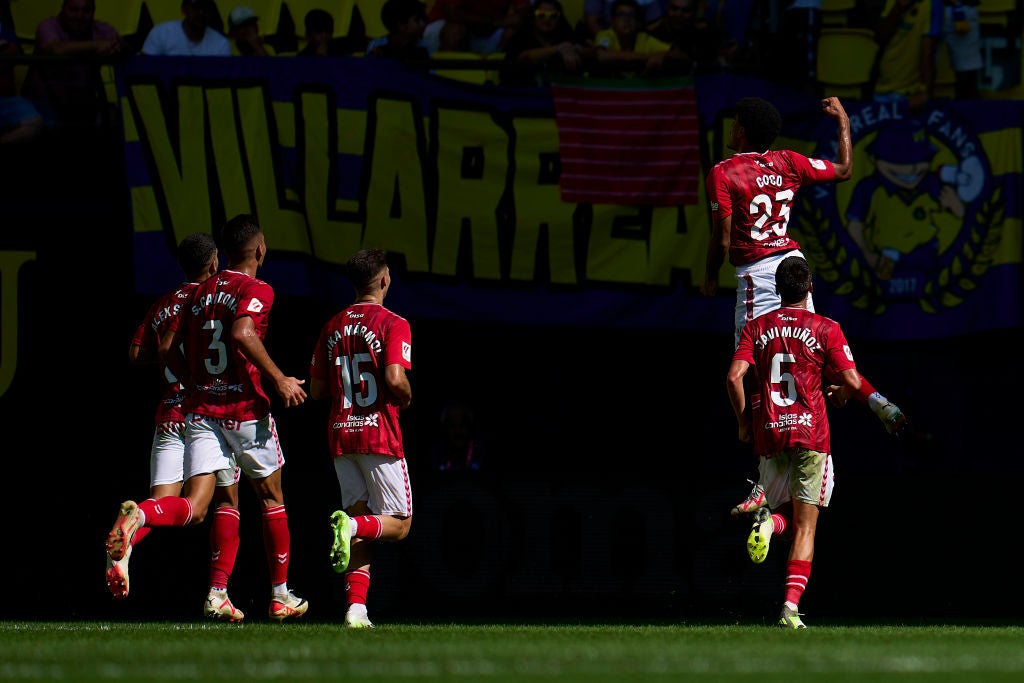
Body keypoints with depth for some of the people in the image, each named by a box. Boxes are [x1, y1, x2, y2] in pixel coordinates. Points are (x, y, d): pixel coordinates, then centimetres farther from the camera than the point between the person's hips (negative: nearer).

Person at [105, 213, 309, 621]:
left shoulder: (201, 293, 14)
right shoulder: (256, 291, -6)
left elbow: (172, 354, 14)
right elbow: (243, 333, -25)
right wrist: (279, 379, -19)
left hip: (200, 409, 4)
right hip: (246, 410, -4)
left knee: (193, 507, -5)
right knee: (272, 499, 16)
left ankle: (138, 516, -38)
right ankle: (280, 596, 24)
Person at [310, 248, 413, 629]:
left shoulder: (332, 327, 11)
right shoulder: (392, 324, -7)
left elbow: (316, 390, 11)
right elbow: (395, 379, -20)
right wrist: (406, 398, 1)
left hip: (340, 435, 5)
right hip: (380, 434, -5)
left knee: (362, 531, 8)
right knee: (399, 524, 4)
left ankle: (355, 607, -6)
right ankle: (352, 524, -27)